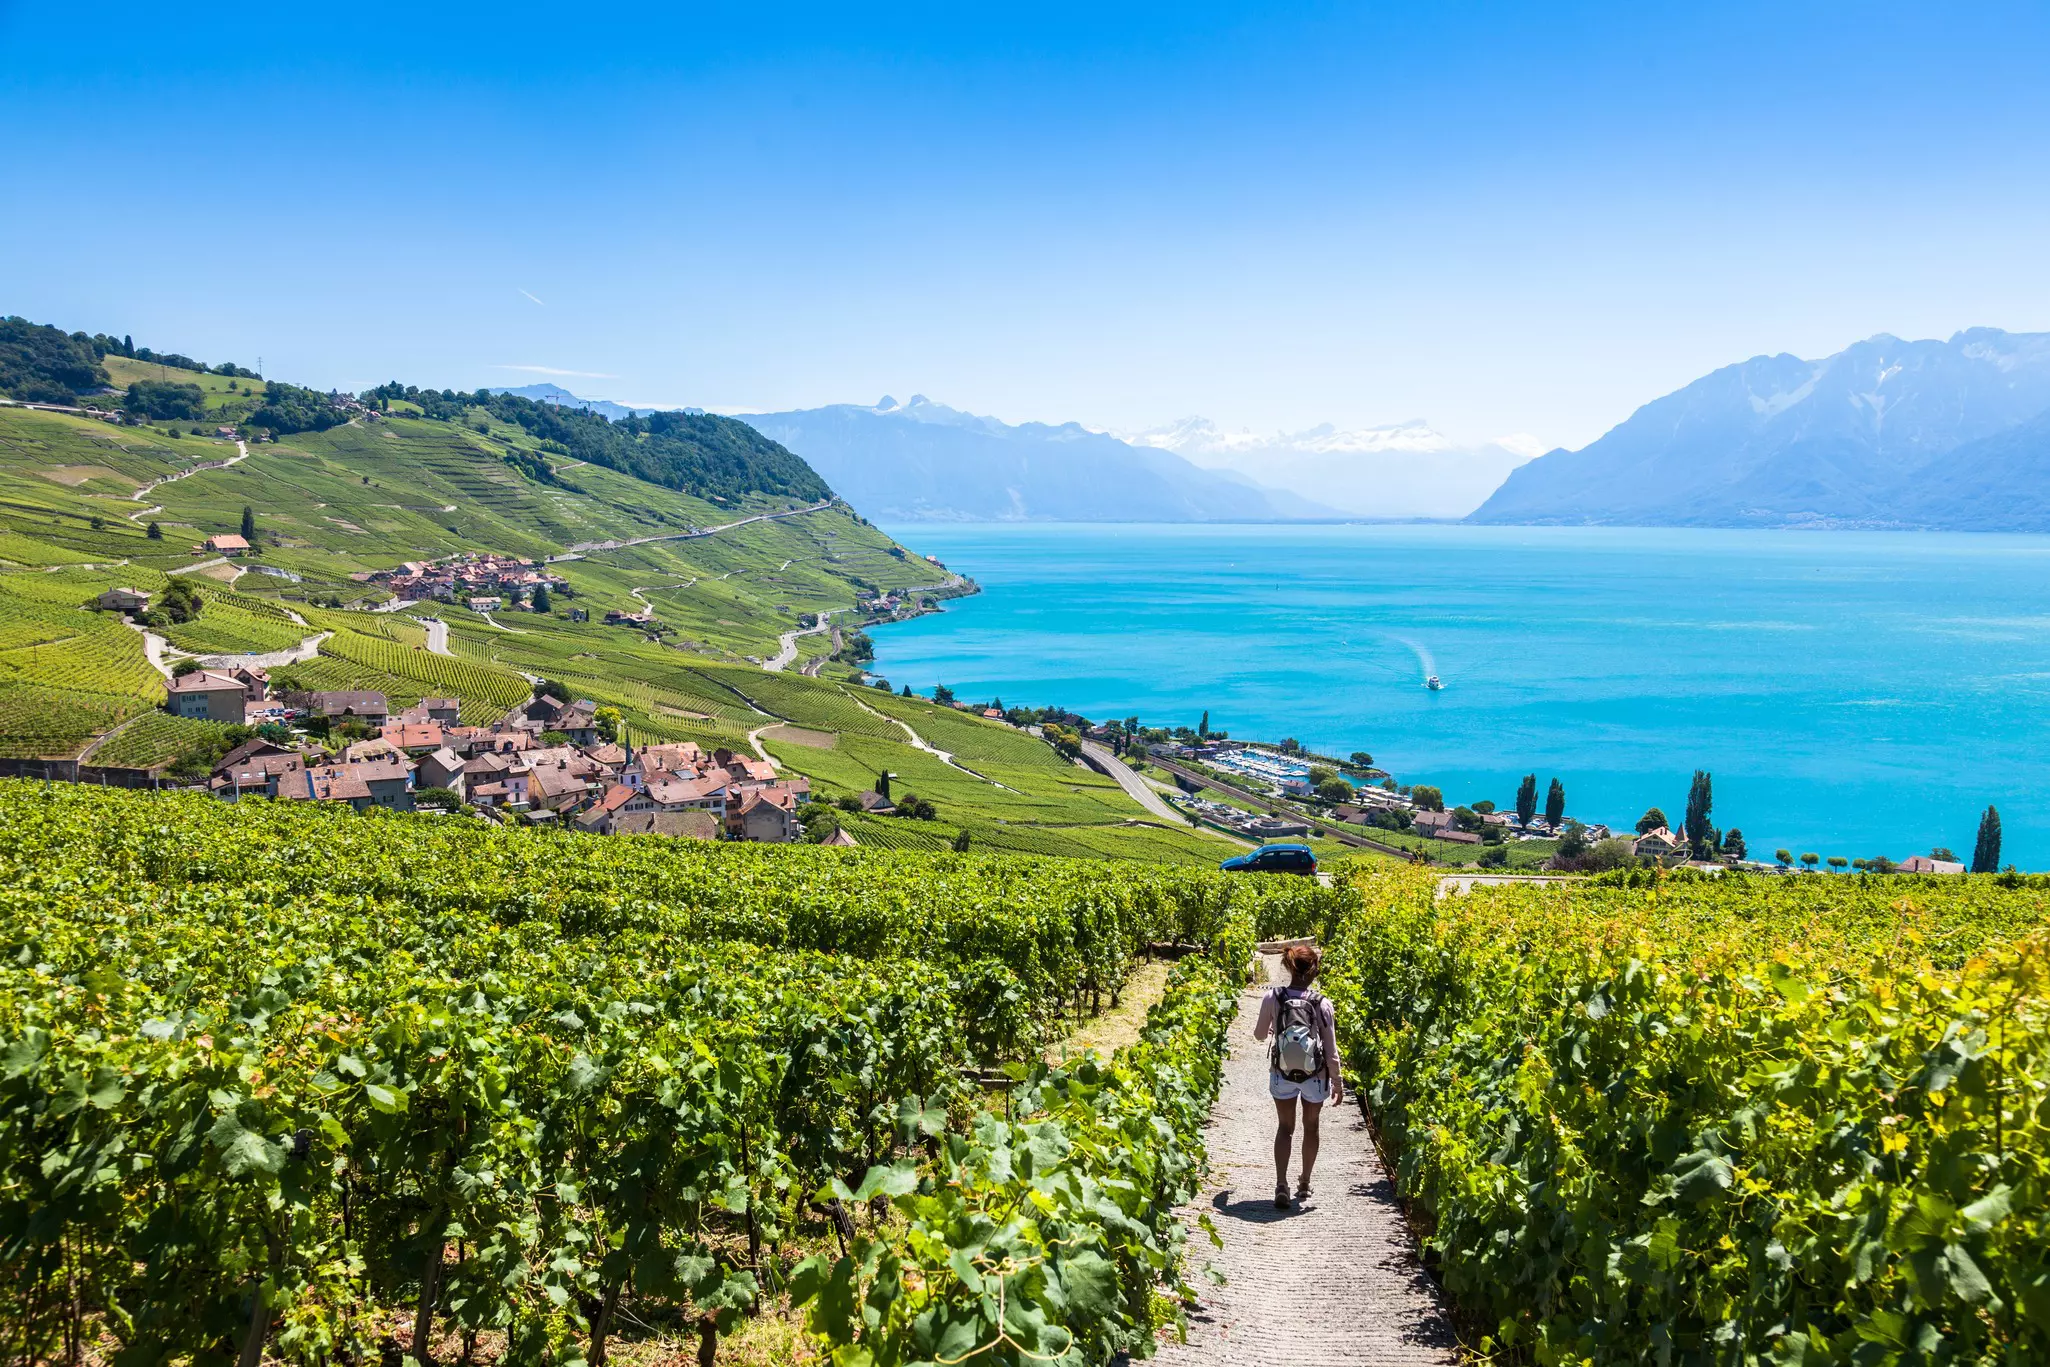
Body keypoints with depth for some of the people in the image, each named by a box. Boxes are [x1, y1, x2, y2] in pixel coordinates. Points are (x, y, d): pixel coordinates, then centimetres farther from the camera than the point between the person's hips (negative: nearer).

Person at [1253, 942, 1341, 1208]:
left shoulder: (1272, 999, -14)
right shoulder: (1322, 1004, -17)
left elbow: (1259, 1034, 2)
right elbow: (1331, 1050, -10)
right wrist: (1338, 1083, 3)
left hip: (1282, 1074, 1)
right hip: (1315, 1077, 0)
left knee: (1285, 1128, 16)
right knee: (1310, 1127, 21)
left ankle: (1281, 1184, 0)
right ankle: (1304, 1185, 31)